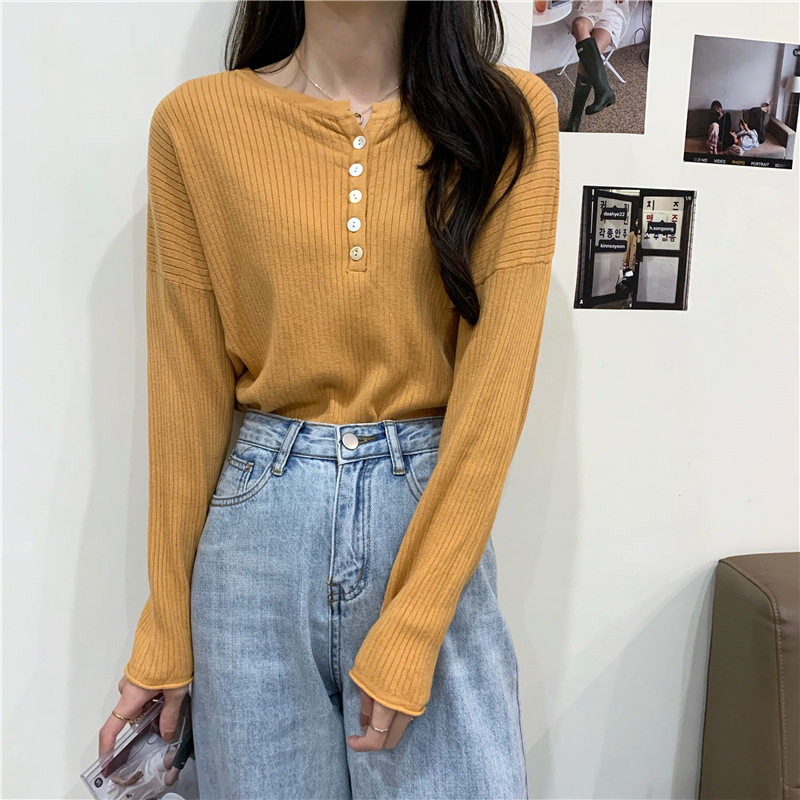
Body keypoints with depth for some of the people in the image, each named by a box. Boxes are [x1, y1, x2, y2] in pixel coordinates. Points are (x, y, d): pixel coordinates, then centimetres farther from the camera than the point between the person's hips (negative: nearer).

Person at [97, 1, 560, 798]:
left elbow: (496, 380, -9)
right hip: (260, 521, 1)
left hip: (438, 513, 0)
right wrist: (165, 631, 4)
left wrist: (409, 633, -12)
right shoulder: (196, 121, -1)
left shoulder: (510, 115, -2)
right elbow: (187, 385, 0)